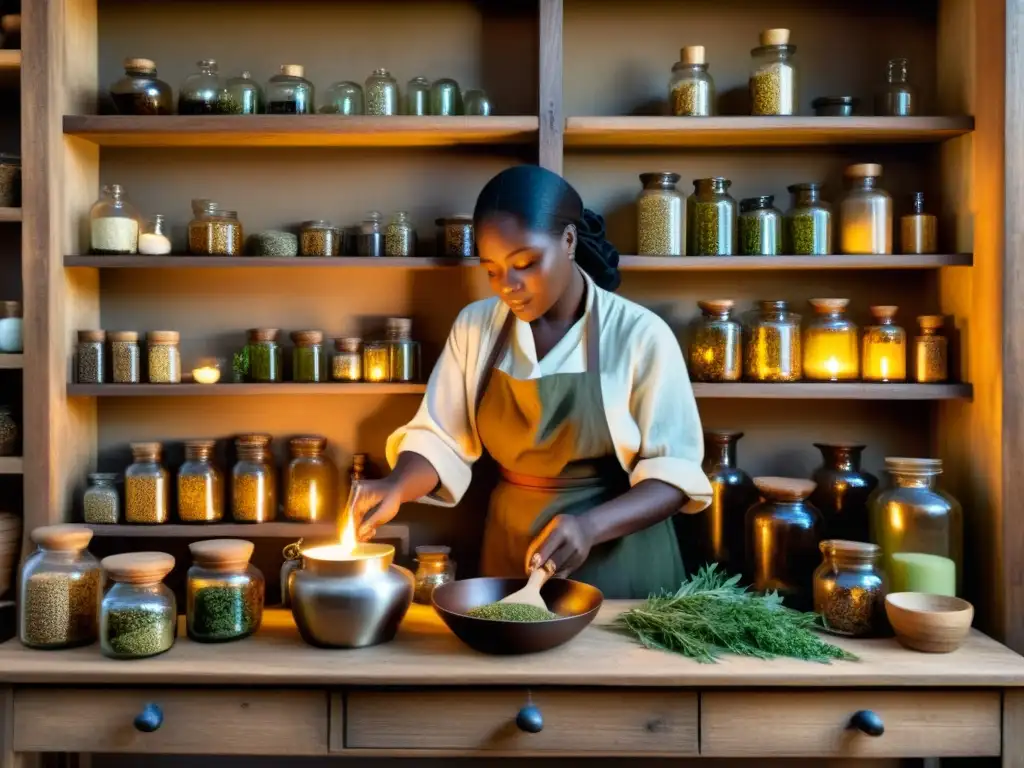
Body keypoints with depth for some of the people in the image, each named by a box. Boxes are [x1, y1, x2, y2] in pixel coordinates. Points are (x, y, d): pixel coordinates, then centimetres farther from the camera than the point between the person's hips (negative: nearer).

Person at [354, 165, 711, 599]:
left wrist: (590, 526, -28)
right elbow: (439, 441, -1)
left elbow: (674, 470, -13)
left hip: (618, 565, -3)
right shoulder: (474, 327, -1)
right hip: (510, 553, 3)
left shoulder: (639, 334, -12)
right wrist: (396, 488, -22)